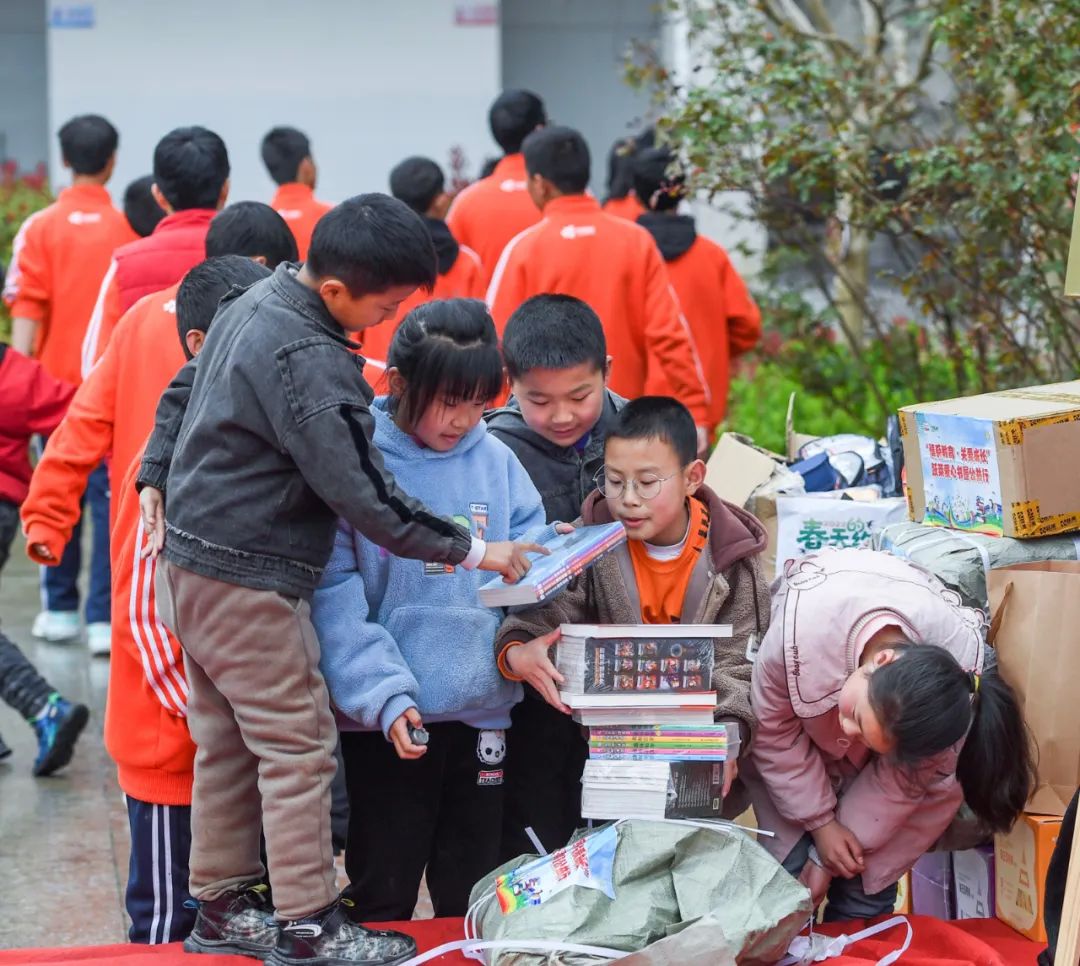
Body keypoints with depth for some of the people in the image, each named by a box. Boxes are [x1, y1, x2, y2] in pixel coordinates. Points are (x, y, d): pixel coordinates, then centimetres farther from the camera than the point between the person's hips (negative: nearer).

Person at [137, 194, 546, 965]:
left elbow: (185, 390, 19)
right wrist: (470, 551, -16)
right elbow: (362, 493, -24)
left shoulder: (254, 305, 6)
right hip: (250, 580, -10)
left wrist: (157, 476, 23)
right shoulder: (308, 361, -24)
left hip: (193, 559, 10)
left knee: (228, 742, 16)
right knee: (299, 744, -3)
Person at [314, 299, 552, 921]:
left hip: (482, 706, 4)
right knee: (384, 894, 7)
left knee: (473, 897, 15)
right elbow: (335, 591, -14)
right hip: (386, 719, -4)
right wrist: (384, 694, -22)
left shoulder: (495, 461, 3)